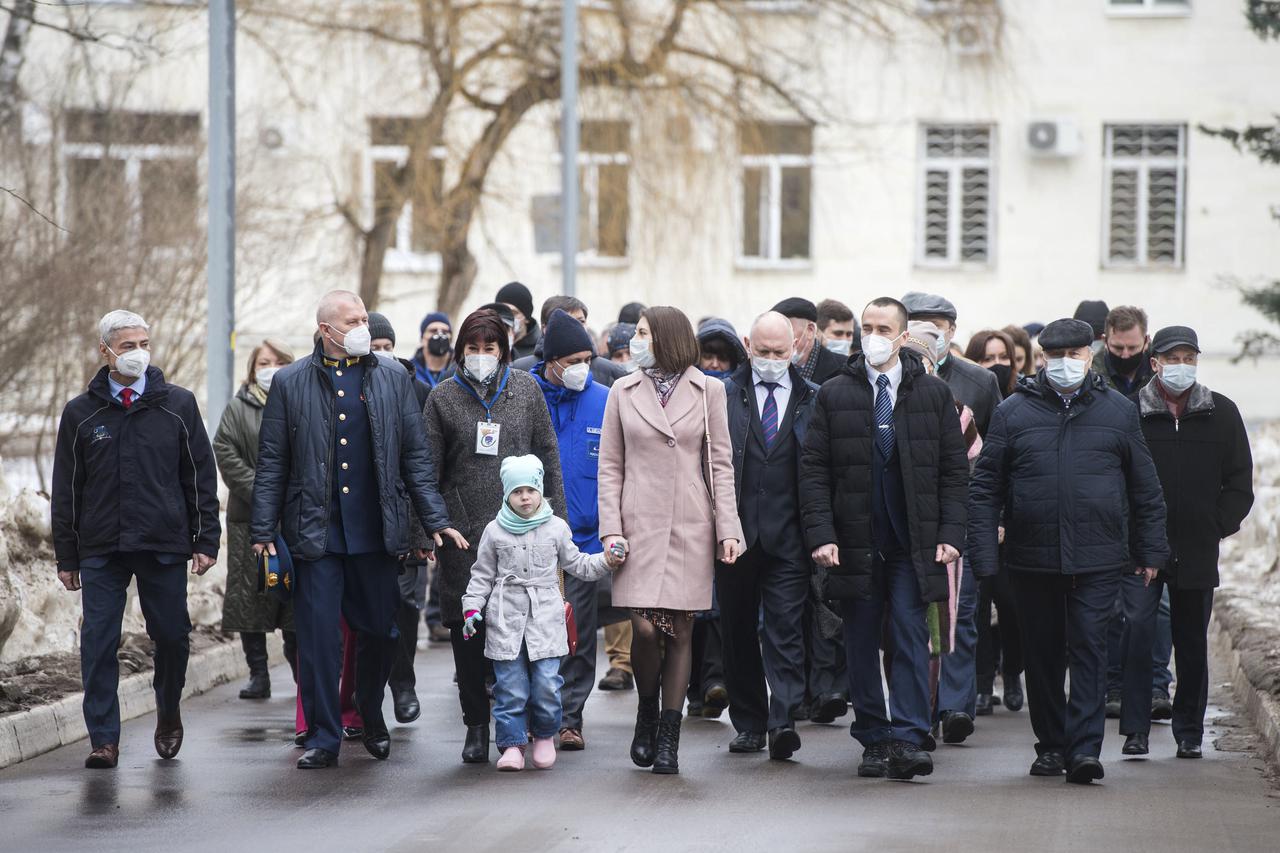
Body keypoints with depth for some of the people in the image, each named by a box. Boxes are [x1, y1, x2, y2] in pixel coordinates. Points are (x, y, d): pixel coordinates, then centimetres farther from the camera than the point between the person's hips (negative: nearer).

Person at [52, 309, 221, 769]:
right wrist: (67, 555, 5)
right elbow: (66, 490, 9)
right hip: (100, 549, 0)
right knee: (98, 643, -5)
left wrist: (206, 540, 1)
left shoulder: (178, 405, 6)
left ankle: (168, 712, 31)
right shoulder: (81, 413, 7)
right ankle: (103, 739, 0)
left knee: (172, 636, 5)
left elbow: (201, 477, 7)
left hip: (164, 544, 0)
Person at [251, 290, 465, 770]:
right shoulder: (290, 384, 3)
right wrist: (264, 530, 0)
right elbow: (271, 463, 5)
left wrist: (436, 521, 3)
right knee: (318, 637, -3)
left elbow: (415, 457, 9)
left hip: (377, 532, 2)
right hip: (315, 532, -2)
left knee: (380, 632, 8)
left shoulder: (392, 380, 8)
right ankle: (323, 738, 5)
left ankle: (372, 718, 30)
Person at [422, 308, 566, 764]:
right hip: (464, 533, 0)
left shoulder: (526, 389, 8)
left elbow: (548, 454, 11)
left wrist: (556, 518, 6)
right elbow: (428, 469, 5)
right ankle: (476, 726, 11)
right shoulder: (443, 397, 6)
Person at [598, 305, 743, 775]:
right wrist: (611, 529, -3)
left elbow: (721, 466, 7)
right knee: (645, 627, -11)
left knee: (680, 630, 0)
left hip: (690, 526, 0)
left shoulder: (707, 391, 7)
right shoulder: (623, 392, 9)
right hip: (640, 525, 0)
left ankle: (668, 737, 6)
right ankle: (646, 712, 16)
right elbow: (610, 467, 8)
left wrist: (728, 528, -2)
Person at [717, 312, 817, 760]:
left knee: (785, 630, -8)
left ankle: (782, 723, -14)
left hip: (787, 537, -1)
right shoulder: (723, 396, 5)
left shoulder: (813, 400, 6)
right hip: (735, 534, 1)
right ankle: (749, 722, 18)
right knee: (738, 633, 8)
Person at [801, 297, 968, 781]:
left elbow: (954, 469, 6)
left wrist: (950, 533, -3)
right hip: (854, 543, 1)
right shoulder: (834, 395, 5)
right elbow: (813, 469, 3)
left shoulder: (933, 394, 6)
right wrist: (821, 534, -7)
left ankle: (907, 741, -10)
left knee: (911, 636, -8)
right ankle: (874, 740, 13)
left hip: (913, 546, -1)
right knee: (861, 644, 5)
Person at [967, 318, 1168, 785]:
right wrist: (983, 556, -2)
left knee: (1089, 649, -7)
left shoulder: (1119, 412, 8)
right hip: (1032, 559, 1)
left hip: (1099, 559, -1)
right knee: (1042, 654, 8)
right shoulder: (1013, 413, 5)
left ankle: (1084, 748, -10)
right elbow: (985, 488, 5)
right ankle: (1051, 745, 20)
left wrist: (1150, 551, 12)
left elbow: (1145, 488, 14)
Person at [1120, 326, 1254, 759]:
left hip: (1197, 550, 3)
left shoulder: (1221, 413, 7)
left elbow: (1240, 484, 11)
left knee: (1192, 642, 10)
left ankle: (1189, 731, 20)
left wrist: (1217, 526, 0)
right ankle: (1136, 729, -10)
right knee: (1137, 629, -13)